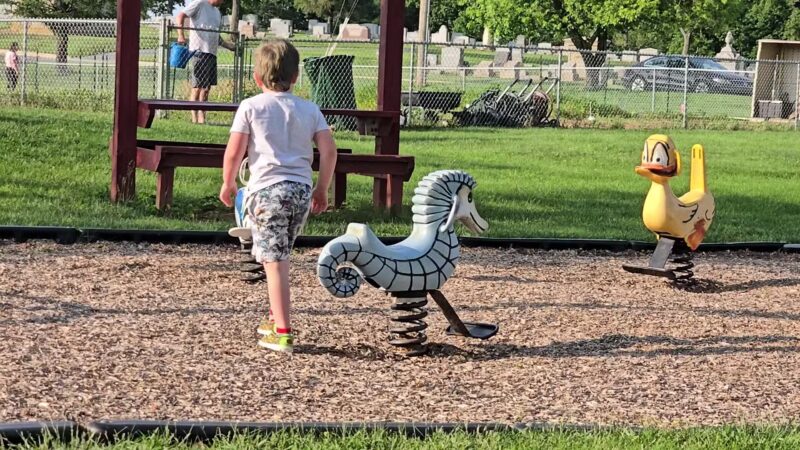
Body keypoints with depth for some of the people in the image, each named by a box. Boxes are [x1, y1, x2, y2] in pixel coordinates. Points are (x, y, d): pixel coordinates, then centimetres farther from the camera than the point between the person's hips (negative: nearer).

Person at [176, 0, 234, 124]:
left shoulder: (217, 12, 21)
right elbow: (181, 15, -11)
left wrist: (229, 46, 17)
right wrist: (181, 35, -24)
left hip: (212, 53, 8)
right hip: (200, 51, -8)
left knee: (206, 88, 9)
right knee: (197, 87, -5)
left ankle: (202, 118, 13)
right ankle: (195, 119, -3)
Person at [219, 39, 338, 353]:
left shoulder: (251, 107, 2)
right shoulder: (309, 109, 13)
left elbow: (233, 153, -4)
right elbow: (329, 151, 5)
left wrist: (228, 184, 12)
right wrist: (322, 189, 15)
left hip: (267, 189, -5)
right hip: (301, 190, 5)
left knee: (274, 261, -6)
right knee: (280, 257, 22)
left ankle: (282, 333, -10)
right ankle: (275, 318, 32)